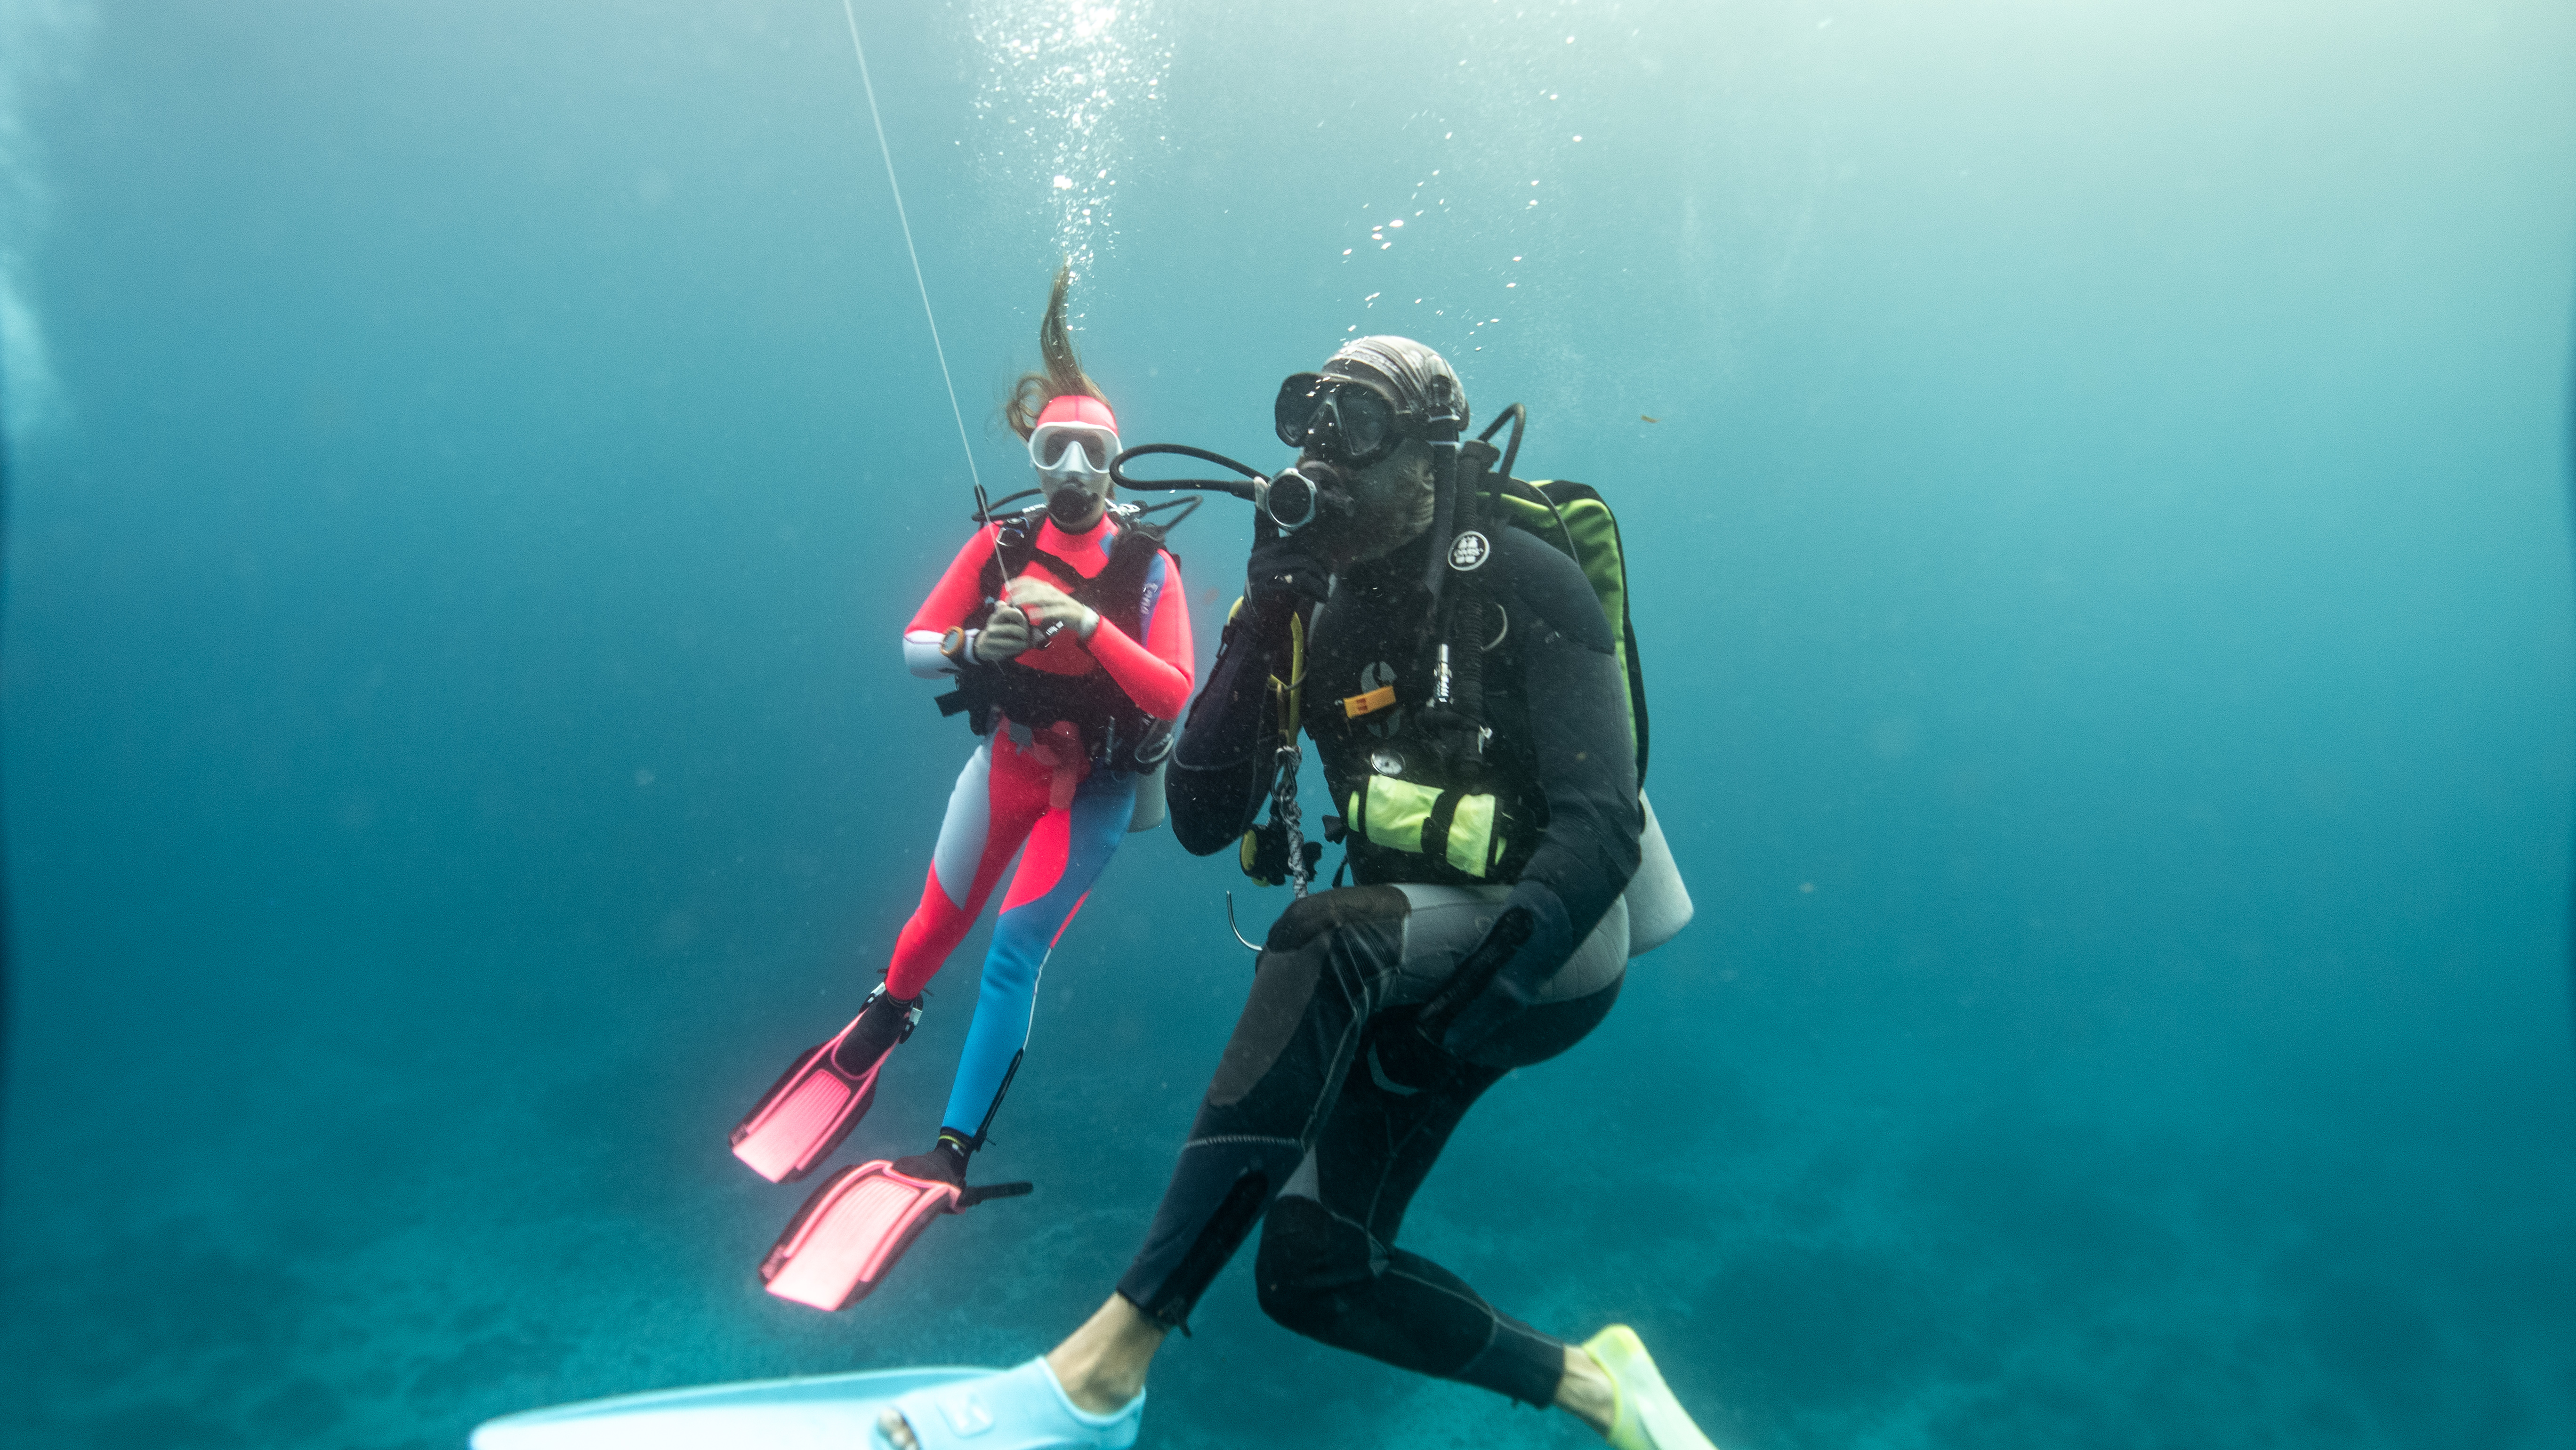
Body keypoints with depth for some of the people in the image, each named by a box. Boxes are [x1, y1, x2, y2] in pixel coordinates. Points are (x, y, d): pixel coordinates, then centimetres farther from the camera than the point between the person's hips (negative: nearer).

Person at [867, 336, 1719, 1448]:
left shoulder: (1523, 584, -12)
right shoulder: (1320, 619, 3)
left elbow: (1603, 825, -20)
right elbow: (1202, 820, -5)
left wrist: (1494, 971, -34)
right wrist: (1263, 617, -15)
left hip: (1557, 949, -6)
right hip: (1410, 972, 7)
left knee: (1329, 940, -37)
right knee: (1309, 1275, -1)